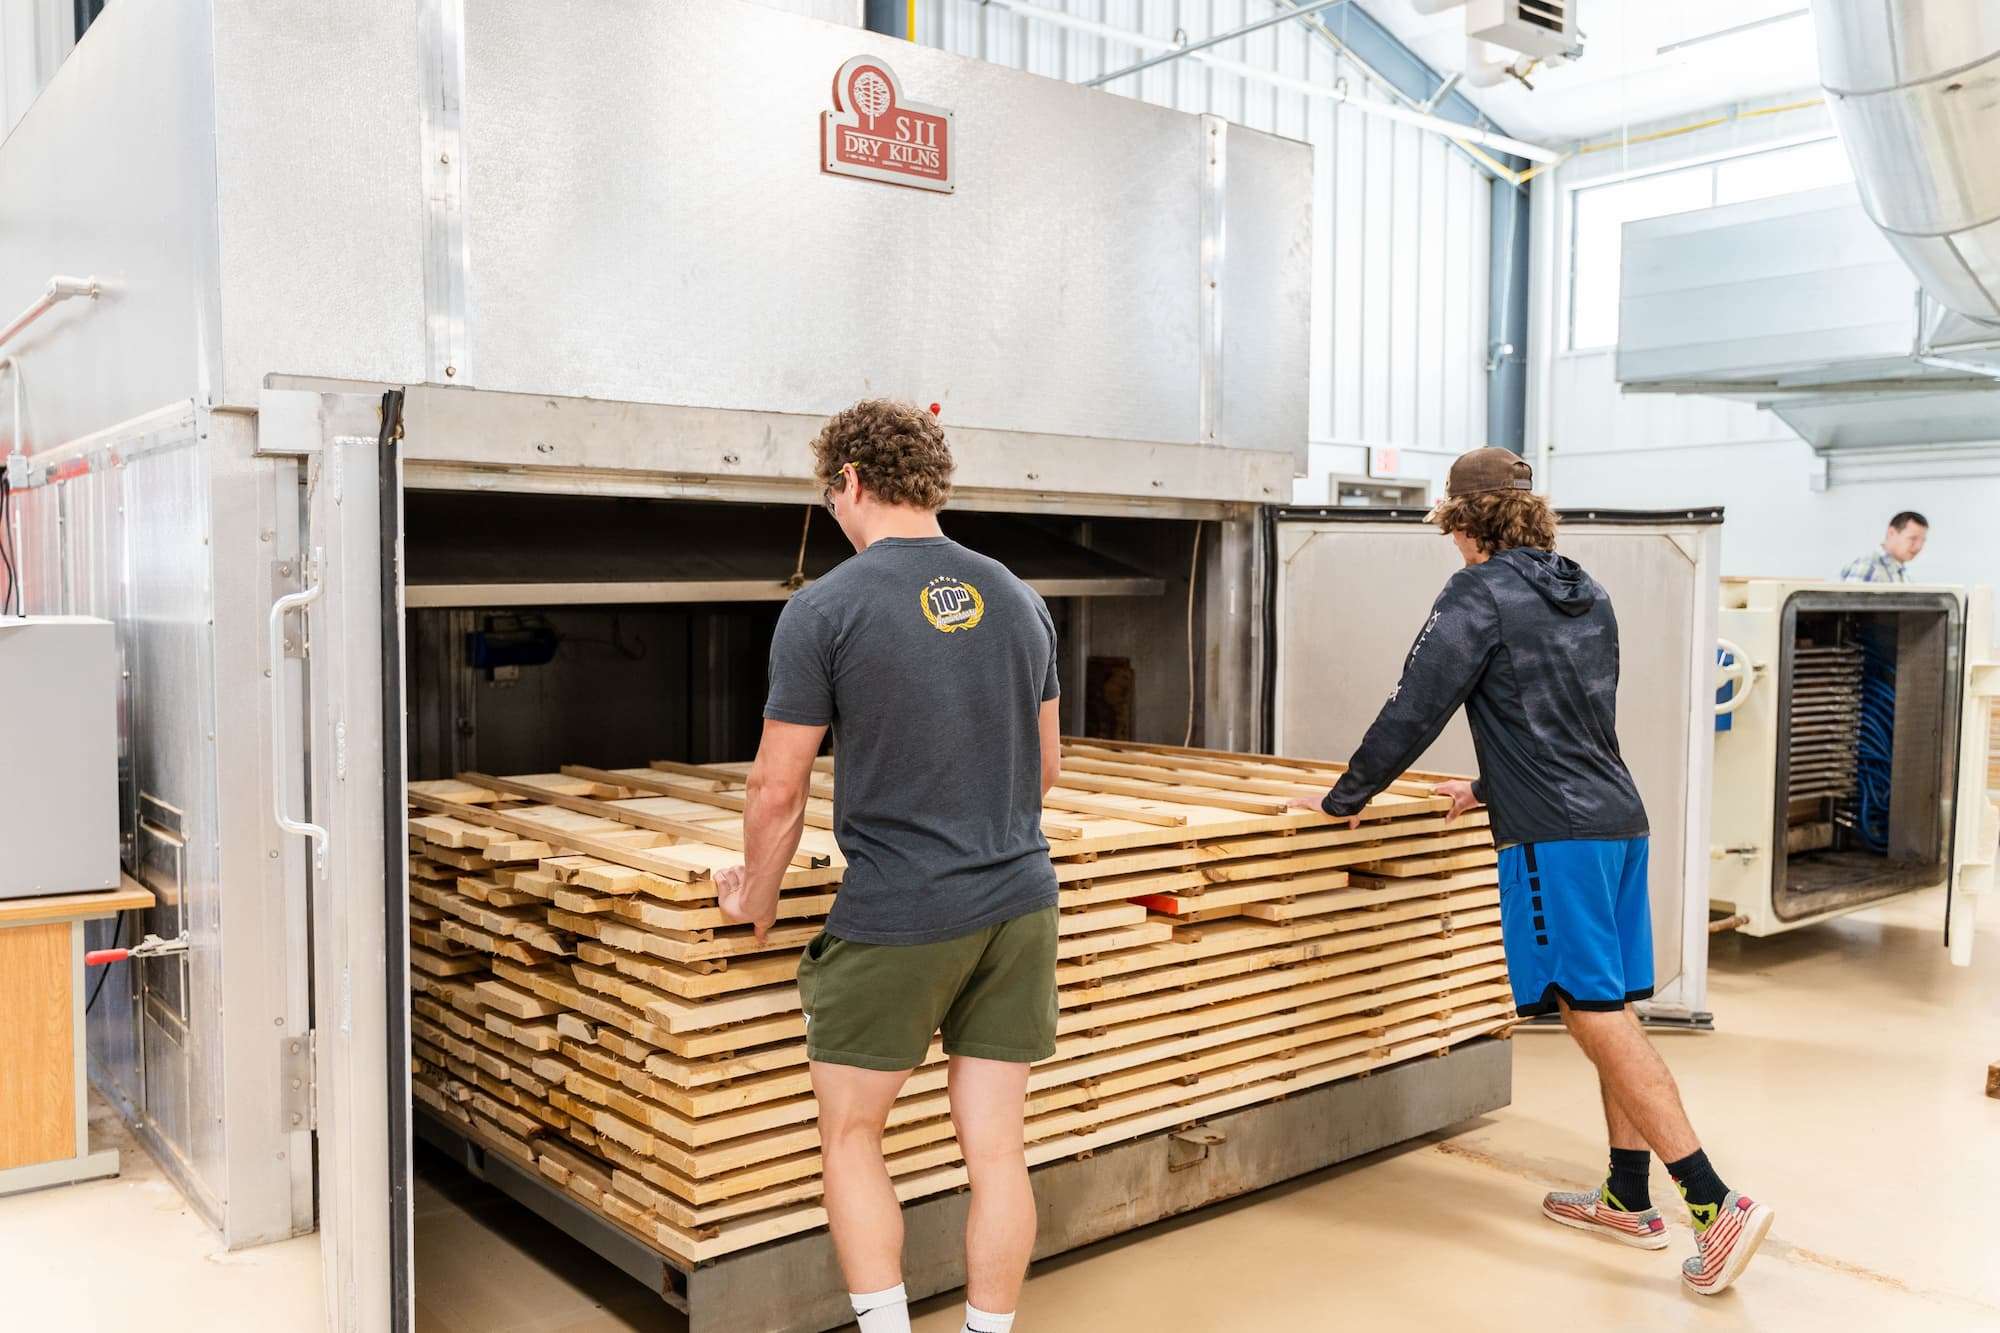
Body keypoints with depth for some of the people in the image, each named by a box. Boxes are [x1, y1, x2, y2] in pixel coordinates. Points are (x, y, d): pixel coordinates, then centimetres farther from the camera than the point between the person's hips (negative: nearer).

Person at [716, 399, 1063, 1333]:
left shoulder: (825, 609, -10)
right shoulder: (1016, 598, 6)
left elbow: (777, 788, -7)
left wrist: (755, 899, 9)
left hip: (894, 919, -5)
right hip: (1019, 906, 5)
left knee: (851, 1136, 14)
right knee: (996, 1147, 12)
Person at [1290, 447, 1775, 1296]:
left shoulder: (1479, 595, -8)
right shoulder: (1586, 596, 17)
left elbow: (1414, 712, -10)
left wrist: (1344, 798, 1)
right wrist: (1493, 788, 36)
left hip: (1554, 837, -9)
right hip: (1618, 821, 9)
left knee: (1599, 1020, -6)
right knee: (1613, 1017, 14)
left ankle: (1718, 1204, -7)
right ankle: (1628, 1200, 24)